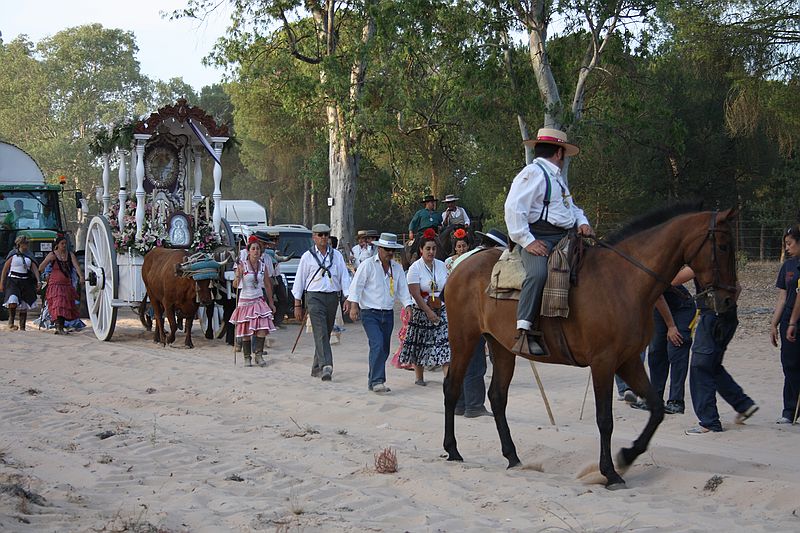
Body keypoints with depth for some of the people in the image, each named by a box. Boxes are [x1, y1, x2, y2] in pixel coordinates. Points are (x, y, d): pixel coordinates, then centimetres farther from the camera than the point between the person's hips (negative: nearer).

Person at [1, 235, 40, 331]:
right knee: (13, 301, -24)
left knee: (24, 306, 4)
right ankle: (11, 322, -6)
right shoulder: (13, 254, 1)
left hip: (26, 282, 4)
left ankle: (22, 326, 10)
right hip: (13, 281, -4)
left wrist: (38, 281, -10)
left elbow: (35, 269, 7)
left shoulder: (29, 256, 11)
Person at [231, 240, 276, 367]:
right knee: (246, 331, 0)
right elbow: (235, 285, -14)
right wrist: (237, 277, -35)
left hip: (259, 300, 3)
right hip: (245, 300, -3)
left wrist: (271, 303, 16)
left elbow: (267, 285, 13)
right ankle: (247, 357, 10)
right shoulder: (242, 265, -8)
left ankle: (258, 355, -2)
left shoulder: (263, 265, 3)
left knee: (262, 329, -12)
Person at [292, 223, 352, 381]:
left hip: (332, 297, 4)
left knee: (326, 333, 9)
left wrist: (347, 298, -4)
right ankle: (326, 366, -25)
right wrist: (297, 305, 2)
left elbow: (344, 277, 8)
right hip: (314, 297, -3)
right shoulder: (307, 256, 3)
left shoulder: (336, 255, 10)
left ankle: (317, 368, 20)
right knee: (321, 333, -15)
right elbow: (299, 280, 5)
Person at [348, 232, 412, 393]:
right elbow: (357, 285, -8)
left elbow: (402, 289, 11)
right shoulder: (367, 265, -4)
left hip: (388, 314, 6)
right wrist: (354, 305, -18)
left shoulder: (397, 268, 10)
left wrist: (408, 305, -4)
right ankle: (377, 381, -19)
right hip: (370, 313, -6)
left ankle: (373, 381, 20)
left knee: (384, 349, 8)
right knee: (377, 345, -19)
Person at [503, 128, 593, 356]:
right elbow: (513, 208, -15)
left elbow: (571, 207, 37)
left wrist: (582, 222, 13)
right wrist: (527, 241, -20)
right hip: (540, 240, -10)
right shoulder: (533, 173, -4)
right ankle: (524, 333, -38)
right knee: (538, 273, -35)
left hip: (565, 238, 10)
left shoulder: (556, 178, 29)